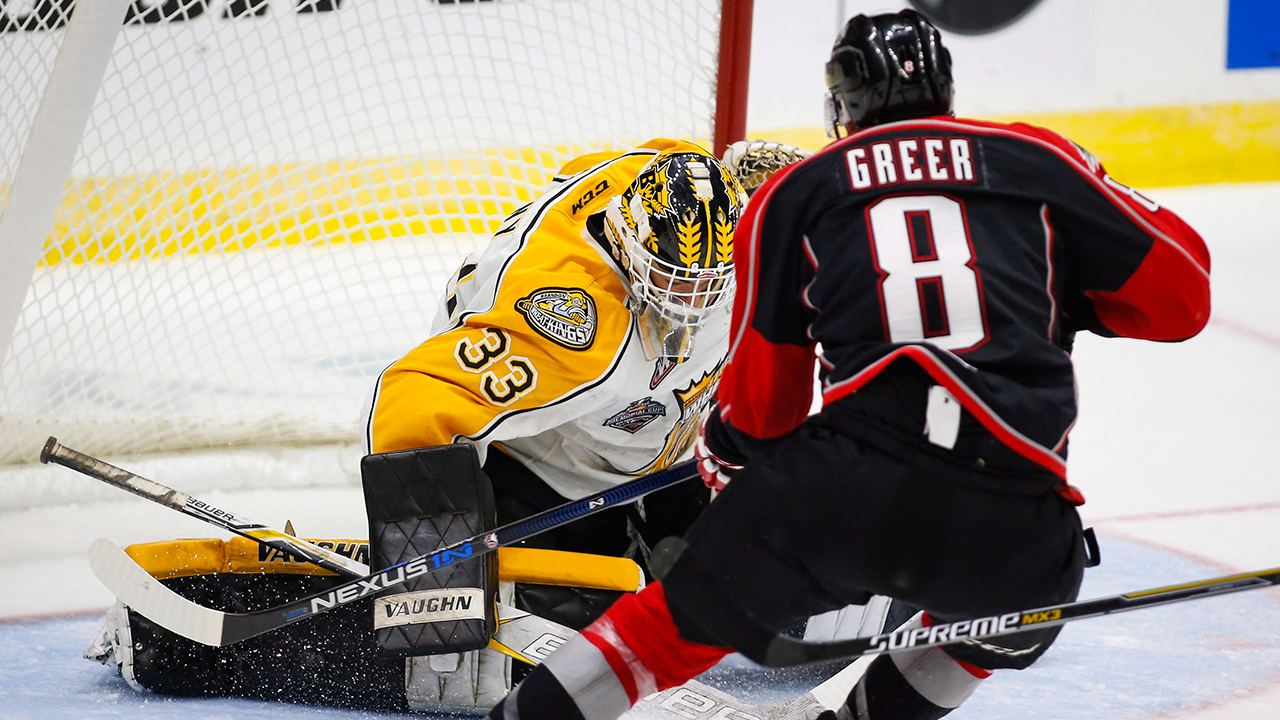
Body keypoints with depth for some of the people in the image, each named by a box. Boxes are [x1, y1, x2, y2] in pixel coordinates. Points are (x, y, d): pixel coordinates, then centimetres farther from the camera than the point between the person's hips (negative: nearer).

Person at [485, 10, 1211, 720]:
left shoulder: (796, 193, 17)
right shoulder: (1039, 161, 15)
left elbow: (759, 397, 21)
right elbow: (1183, 292, 14)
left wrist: (732, 455, 43)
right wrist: (1074, 296, 33)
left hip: (843, 483, 0)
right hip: (1008, 525, 0)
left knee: (689, 620, 20)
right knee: (1016, 616, 34)